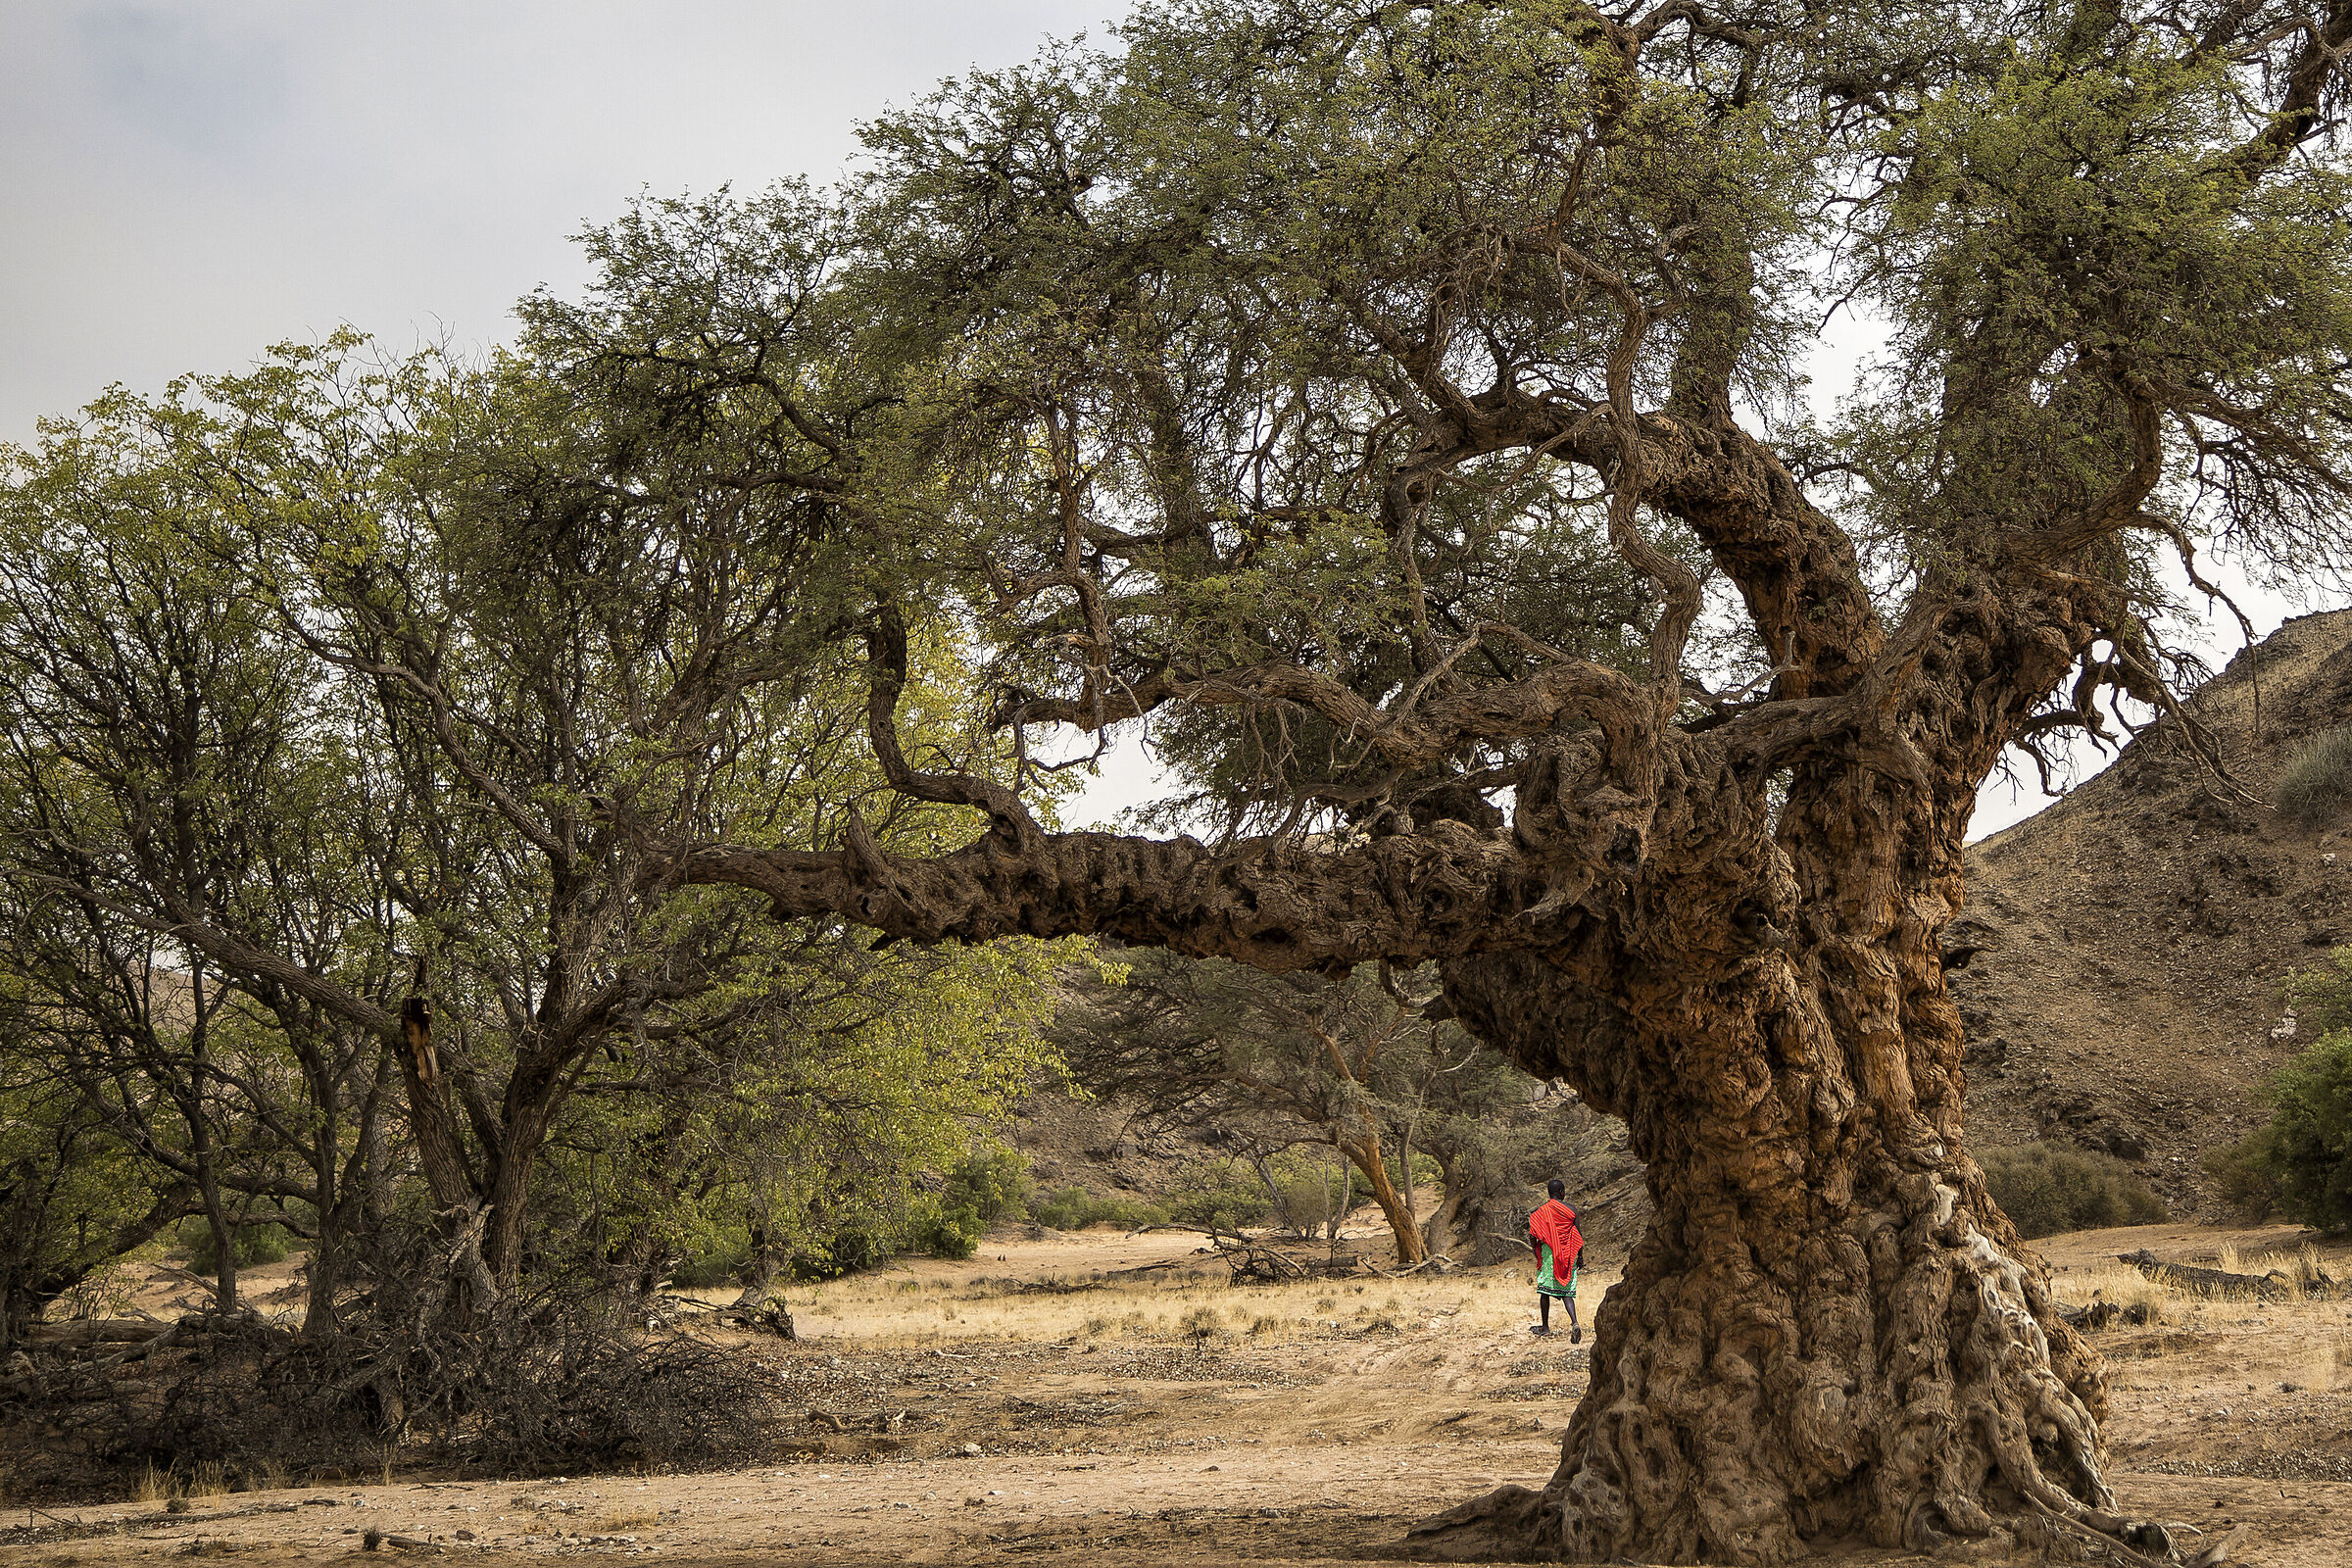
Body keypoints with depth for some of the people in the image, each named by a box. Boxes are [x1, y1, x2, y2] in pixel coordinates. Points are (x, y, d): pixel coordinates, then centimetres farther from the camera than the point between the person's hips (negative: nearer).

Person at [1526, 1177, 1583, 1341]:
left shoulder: (1542, 1211, -5)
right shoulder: (1571, 1210, 0)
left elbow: (1533, 1235, -7)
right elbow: (1578, 1235, 2)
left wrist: (1533, 1249, 10)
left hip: (1549, 1253, -2)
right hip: (1568, 1254, 2)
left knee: (1545, 1290, 10)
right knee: (1566, 1291, 4)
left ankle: (1545, 1326, 17)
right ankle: (1575, 1323, -17)